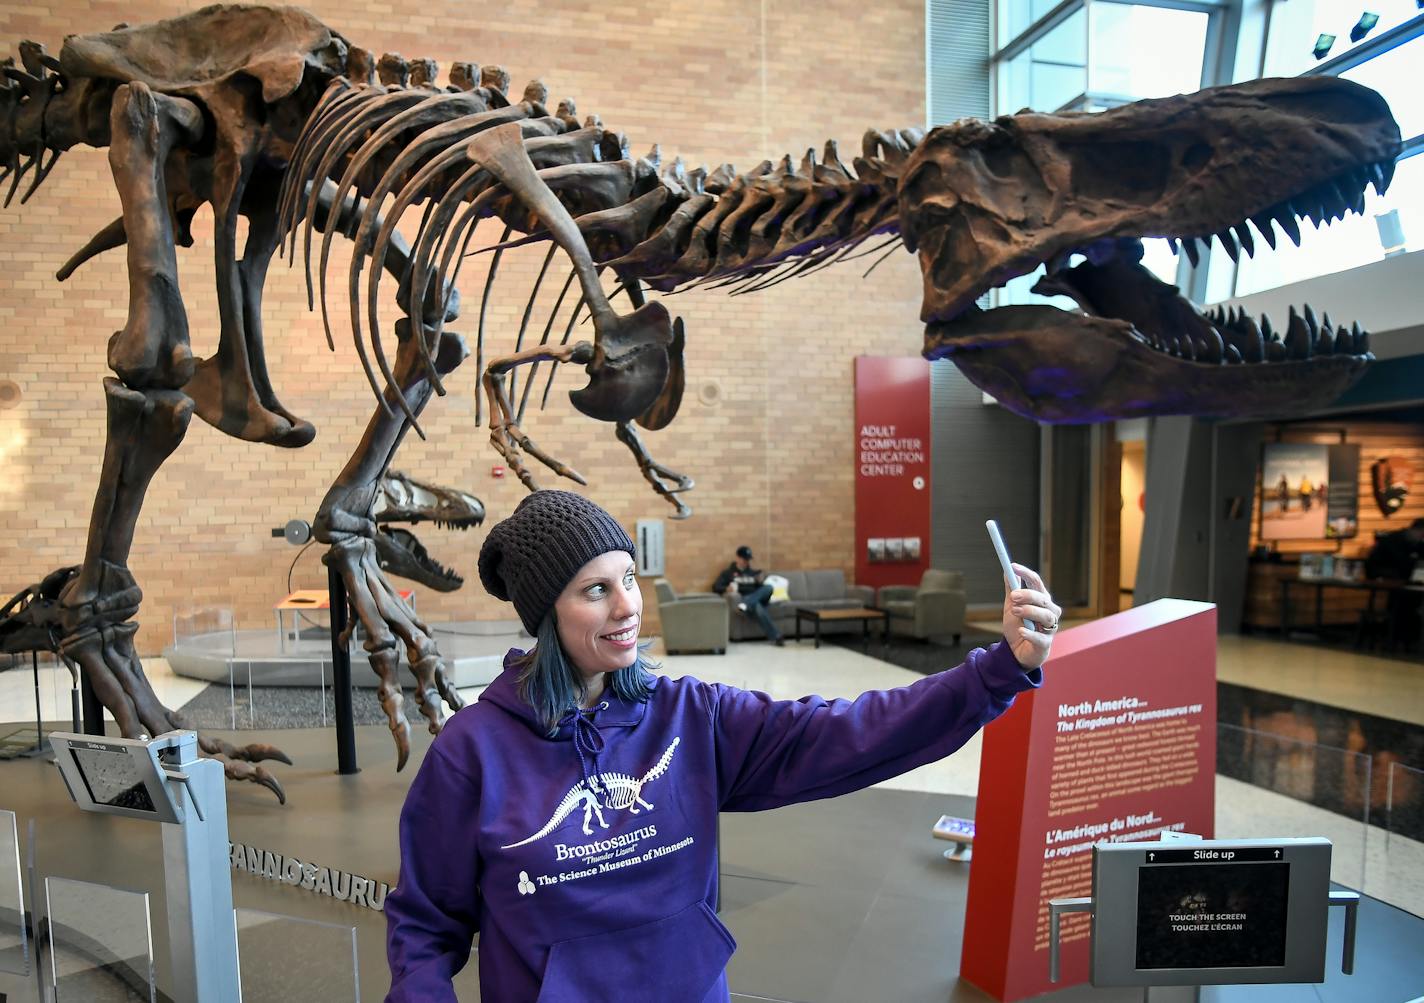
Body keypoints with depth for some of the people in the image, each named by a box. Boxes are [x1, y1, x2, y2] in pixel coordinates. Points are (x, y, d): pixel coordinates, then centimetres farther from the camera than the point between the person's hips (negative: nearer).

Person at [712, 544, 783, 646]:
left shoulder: (754, 572, 27)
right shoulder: (728, 572, 15)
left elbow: (762, 588, 20)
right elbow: (715, 587, 3)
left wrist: (761, 580, -3)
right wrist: (726, 589, -20)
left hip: (758, 599, 4)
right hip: (742, 599, -4)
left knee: (768, 588, -30)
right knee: (756, 607, -41)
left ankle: (745, 605, -46)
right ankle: (775, 636, -48)